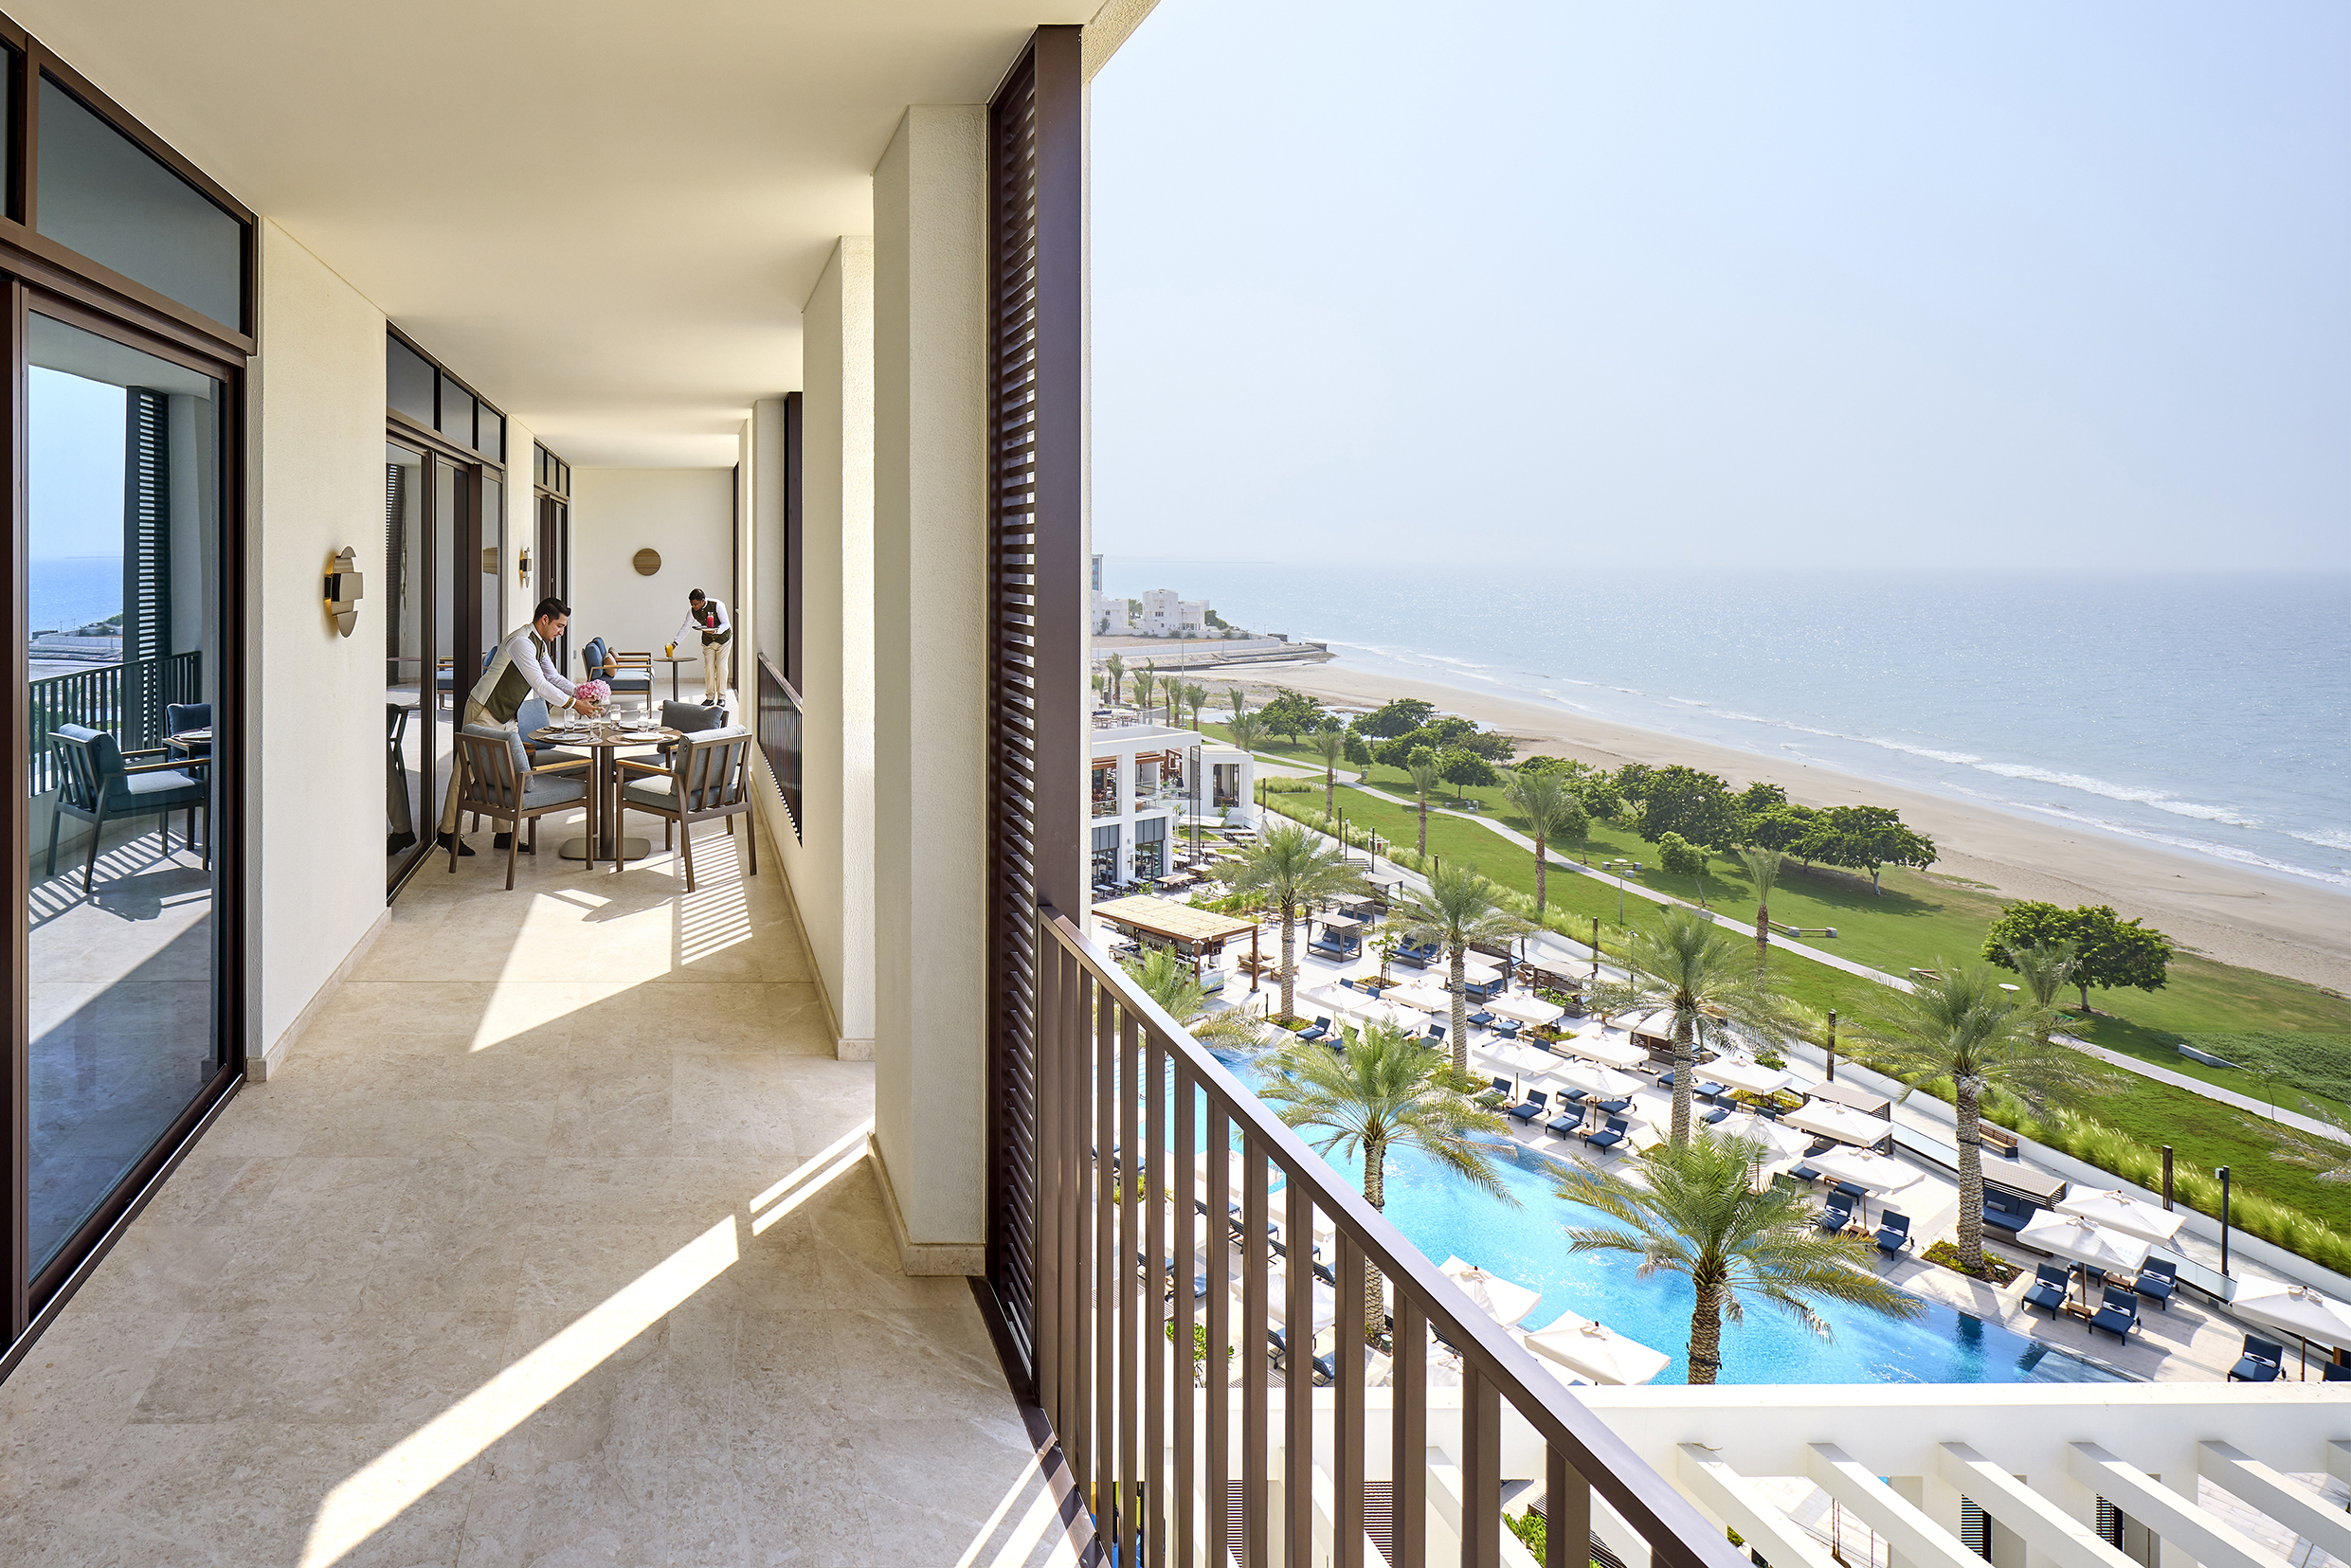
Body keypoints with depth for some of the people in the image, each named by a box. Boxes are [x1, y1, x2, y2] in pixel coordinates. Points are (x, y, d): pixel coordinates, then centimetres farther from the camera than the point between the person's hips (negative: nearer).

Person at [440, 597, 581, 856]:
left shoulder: (540, 644, 8)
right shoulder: (521, 643, -23)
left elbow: (553, 677, 17)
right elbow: (539, 684, -25)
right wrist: (572, 704, -20)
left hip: (506, 716, 10)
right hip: (484, 711, -9)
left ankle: (503, 835, 10)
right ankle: (448, 832, 4)